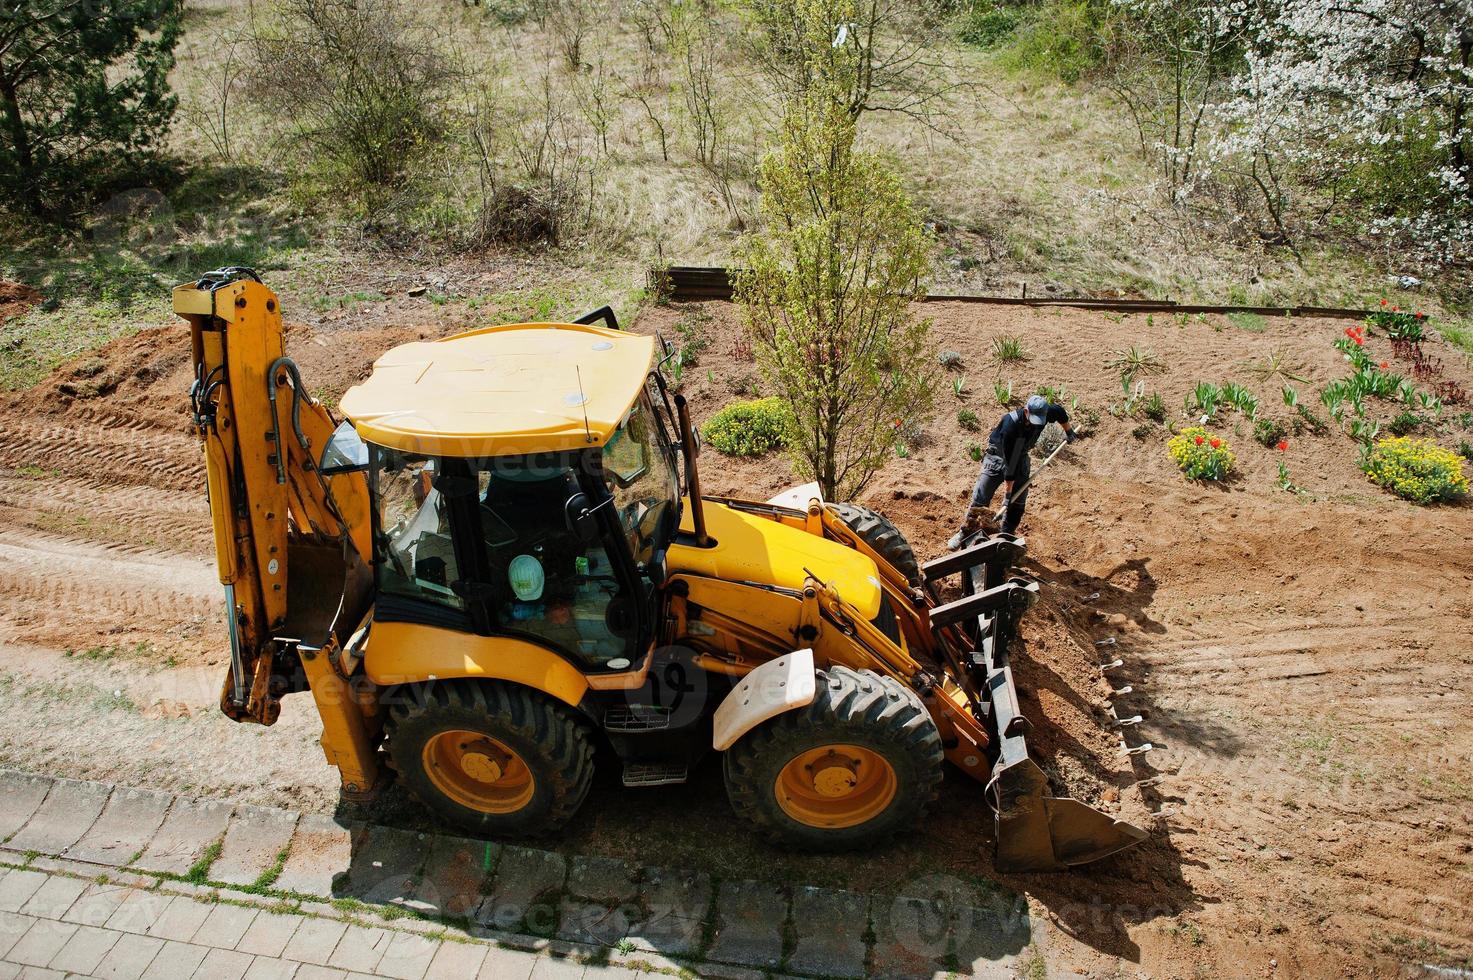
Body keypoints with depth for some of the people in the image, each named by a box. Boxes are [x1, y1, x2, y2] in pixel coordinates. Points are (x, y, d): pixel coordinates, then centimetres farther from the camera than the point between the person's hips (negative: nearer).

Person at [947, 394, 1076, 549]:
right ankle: (966, 532, 3)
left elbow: (1060, 411, 5)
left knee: (1018, 502, 3)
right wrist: (1008, 491, -27)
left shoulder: (1044, 413, -22)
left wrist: (1069, 431, 19)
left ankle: (1006, 536, 16)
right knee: (980, 498, -12)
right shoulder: (1011, 424, -37)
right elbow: (1009, 460, -32)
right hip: (998, 457, -5)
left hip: (1021, 457, 5)